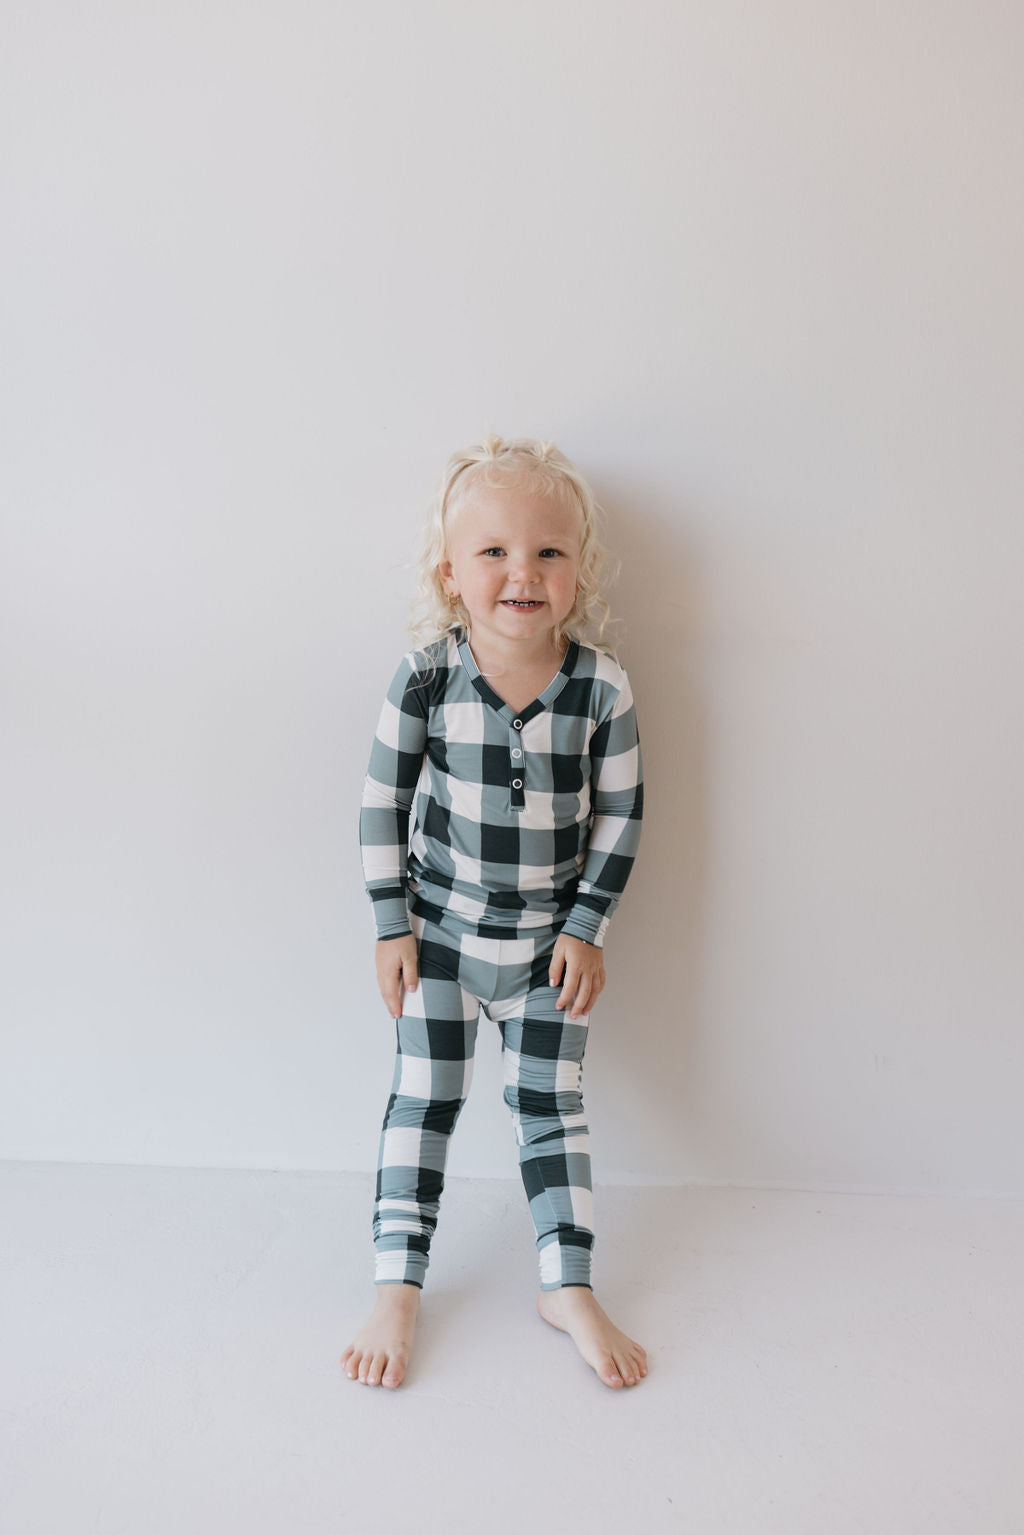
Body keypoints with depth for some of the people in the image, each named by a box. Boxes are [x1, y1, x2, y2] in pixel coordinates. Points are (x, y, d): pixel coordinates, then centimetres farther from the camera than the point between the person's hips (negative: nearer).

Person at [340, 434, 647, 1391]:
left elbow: (620, 812, -4)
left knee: (552, 1106, 10)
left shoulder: (602, 685, -13)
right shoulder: (425, 676, -15)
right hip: (439, 932, 0)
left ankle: (568, 1287, 26)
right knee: (422, 1101, 8)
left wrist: (587, 927, -5)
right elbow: (383, 802, -6)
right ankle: (397, 1292, 23)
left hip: (549, 941, 1)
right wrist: (392, 926, -5)